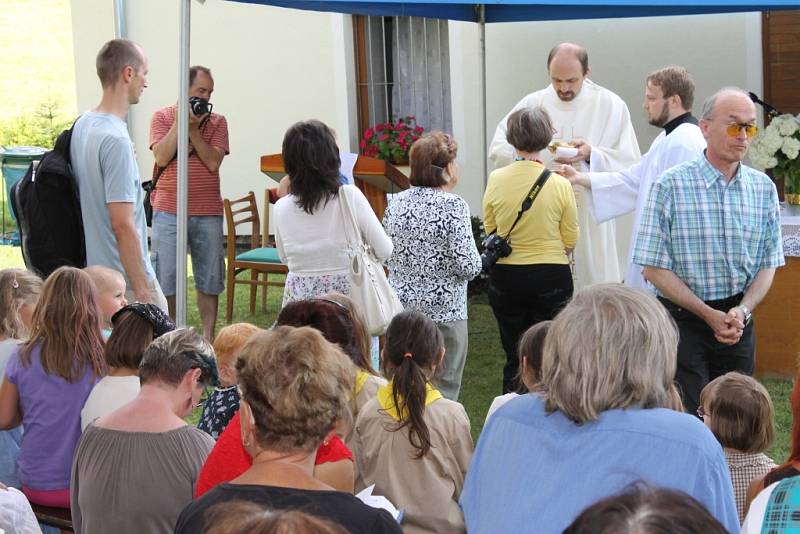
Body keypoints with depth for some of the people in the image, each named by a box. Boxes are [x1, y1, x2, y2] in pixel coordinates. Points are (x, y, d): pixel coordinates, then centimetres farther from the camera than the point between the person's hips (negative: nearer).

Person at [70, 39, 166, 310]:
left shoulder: (81, 125, 7)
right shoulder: (116, 139, -21)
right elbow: (122, 224, -23)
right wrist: (142, 290, -20)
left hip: (92, 269, 9)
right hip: (125, 281, -9)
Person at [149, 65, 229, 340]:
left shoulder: (216, 122, 6)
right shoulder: (162, 116, 4)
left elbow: (214, 162, -7)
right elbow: (162, 157, -10)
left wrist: (193, 128, -12)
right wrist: (180, 121, -10)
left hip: (208, 213, 2)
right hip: (169, 211, -1)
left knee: (209, 280, 6)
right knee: (165, 280, 0)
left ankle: (208, 337, 14)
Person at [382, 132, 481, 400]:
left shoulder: (396, 203, 3)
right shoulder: (453, 206, -14)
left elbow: (384, 256, 10)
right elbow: (468, 265, -17)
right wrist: (479, 260, 4)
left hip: (401, 306, 6)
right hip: (443, 310, -5)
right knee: (444, 389, 4)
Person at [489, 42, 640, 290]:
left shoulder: (610, 105, 1)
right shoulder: (532, 104, 6)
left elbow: (629, 161, -2)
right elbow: (498, 149, 6)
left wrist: (591, 155, -19)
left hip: (592, 218, -2)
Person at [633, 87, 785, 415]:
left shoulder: (763, 188, 4)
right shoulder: (670, 186, -9)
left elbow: (767, 265, 7)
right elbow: (654, 268, -9)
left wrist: (742, 311, -11)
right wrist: (710, 315, -13)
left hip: (738, 321, 4)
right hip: (683, 318, -4)